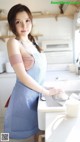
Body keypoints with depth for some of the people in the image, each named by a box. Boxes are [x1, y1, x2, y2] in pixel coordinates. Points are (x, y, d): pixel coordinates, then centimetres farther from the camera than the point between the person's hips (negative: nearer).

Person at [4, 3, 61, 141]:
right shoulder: (13, 42, -16)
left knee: (34, 130, 21)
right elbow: (22, 76, -21)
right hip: (24, 95, -6)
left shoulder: (32, 40, 6)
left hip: (36, 93, 7)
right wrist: (46, 91, -14)